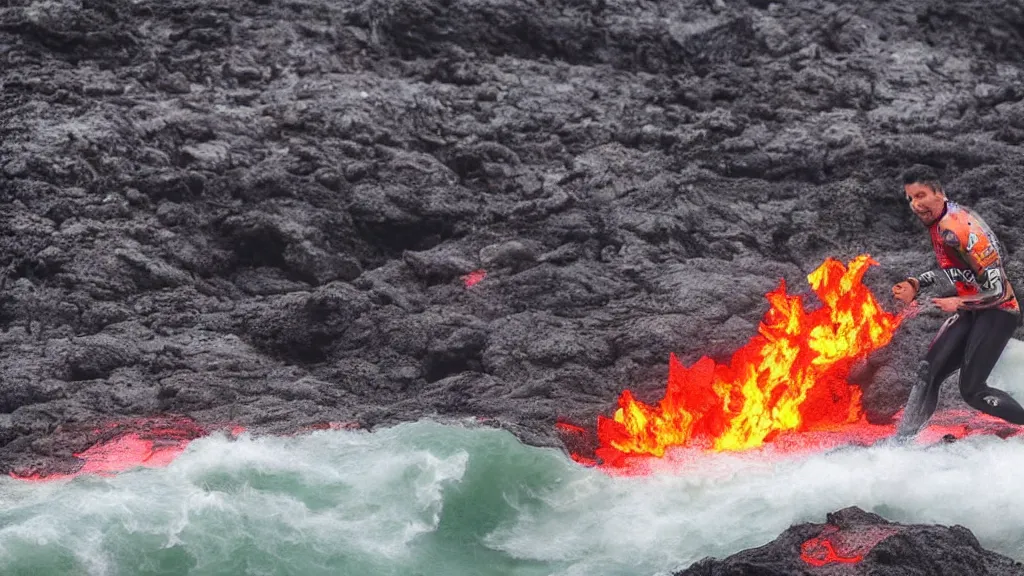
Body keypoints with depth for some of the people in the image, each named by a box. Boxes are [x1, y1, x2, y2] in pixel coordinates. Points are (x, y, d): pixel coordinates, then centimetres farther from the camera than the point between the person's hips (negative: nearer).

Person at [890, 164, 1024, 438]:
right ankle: (902, 441, 2)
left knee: (972, 391, -12)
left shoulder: (956, 229, -27)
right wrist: (917, 284, 7)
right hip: (972, 311, 9)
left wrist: (957, 304, -11)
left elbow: (996, 290, -24)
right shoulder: (938, 221, 2)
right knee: (928, 373, 0)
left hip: (997, 311, -9)